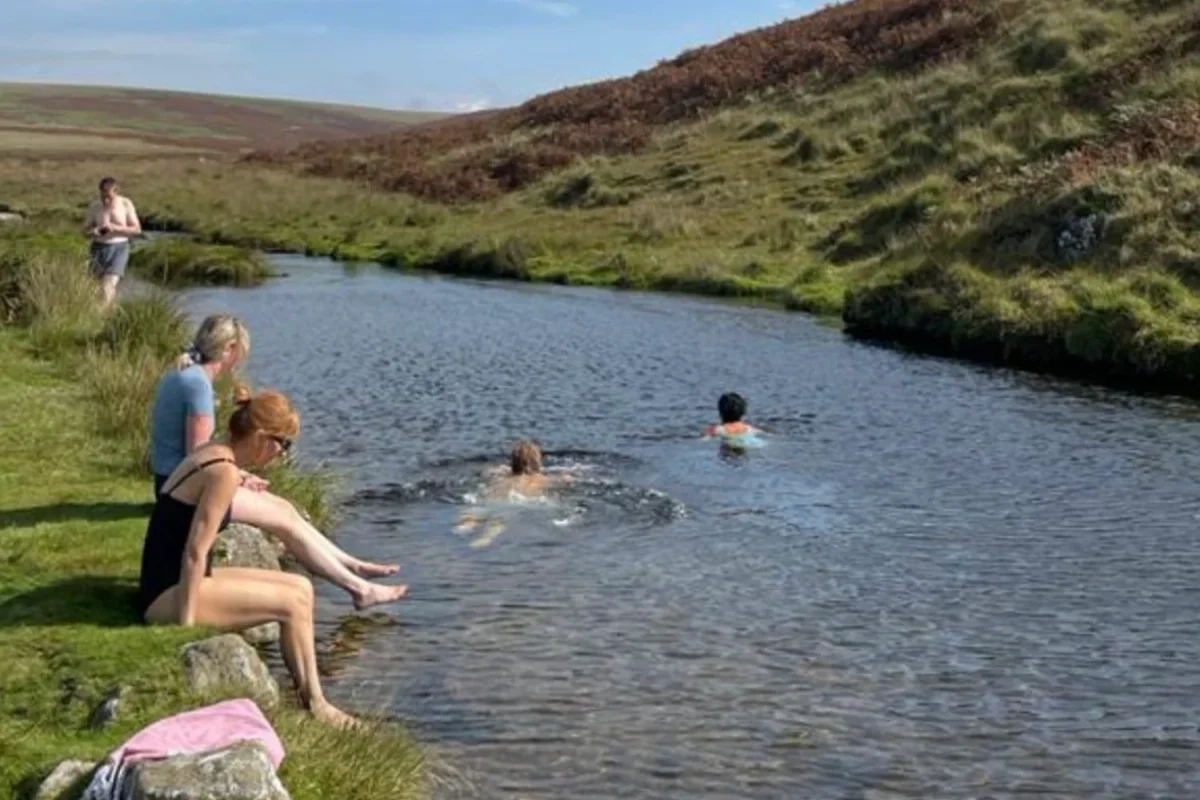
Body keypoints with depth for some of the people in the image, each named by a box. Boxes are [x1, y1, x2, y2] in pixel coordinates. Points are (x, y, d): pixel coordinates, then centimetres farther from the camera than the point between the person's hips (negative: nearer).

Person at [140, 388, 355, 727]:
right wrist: (186, 624, -22)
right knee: (292, 603, -12)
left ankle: (305, 689, 9)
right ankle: (314, 702, 0)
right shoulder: (224, 473, -20)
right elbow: (195, 552, -23)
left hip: (173, 586, 10)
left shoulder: (211, 454, 8)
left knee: (301, 587, 6)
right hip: (169, 595, -10)